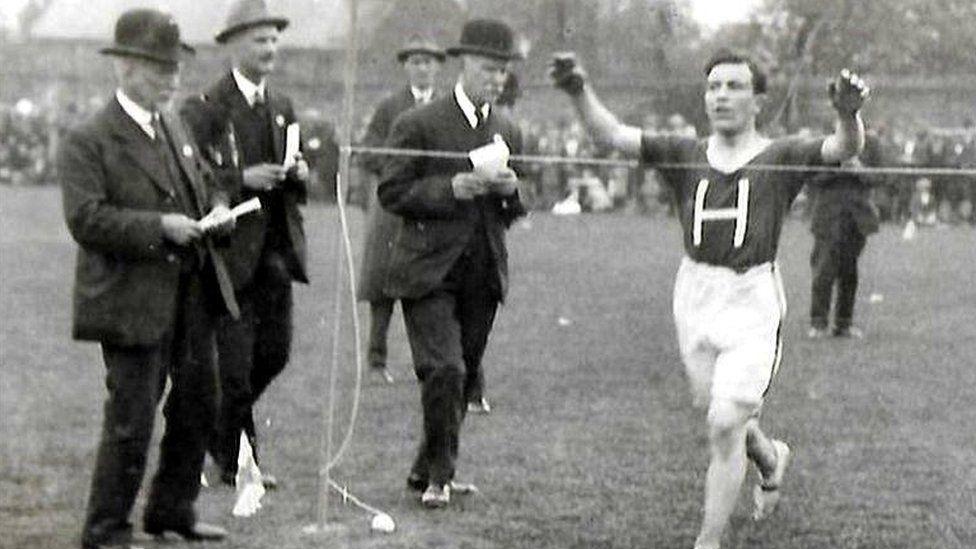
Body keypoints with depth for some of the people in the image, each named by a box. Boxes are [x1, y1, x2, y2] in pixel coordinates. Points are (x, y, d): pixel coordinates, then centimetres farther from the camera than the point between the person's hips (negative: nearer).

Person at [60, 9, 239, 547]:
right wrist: (159, 227, -25)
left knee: (198, 406, 15)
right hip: (133, 303, -8)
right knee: (130, 420, -6)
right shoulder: (87, 140, -10)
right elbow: (86, 219, -19)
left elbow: (204, 182, 27)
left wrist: (217, 207, 4)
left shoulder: (175, 128, 15)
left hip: (193, 295, 8)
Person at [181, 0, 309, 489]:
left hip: (277, 250, 7)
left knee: (274, 352, 8)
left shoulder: (282, 107, 14)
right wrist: (242, 180, -22)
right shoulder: (205, 108, -8)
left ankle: (217, 428, 30)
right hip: (231, 252, -7)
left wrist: (299, 174, -1)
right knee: (234, 361, -1)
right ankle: (237, 459, 12)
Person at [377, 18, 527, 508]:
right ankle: (439, 476, -2)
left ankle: (428, 470, 24)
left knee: (466, 377, 10)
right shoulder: (419, 124, -5)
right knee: (444, 372, -15)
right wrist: (453, 188, -18)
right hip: (429, 271, -6)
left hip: (483, 277, 6)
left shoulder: (508, 132, 13)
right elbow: (391, 193, -8)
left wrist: (511, 190, -4)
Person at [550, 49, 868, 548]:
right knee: (722, 418, 18)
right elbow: (613, 134, -4)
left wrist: (848, 113, -40)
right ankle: (769, 457, 52)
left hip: (752, 304, -4)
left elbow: (845, 148, -17)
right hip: (695, 298, 4)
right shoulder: (686, 156, 5)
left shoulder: (779, 159, -2)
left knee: (725, 427, -9)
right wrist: (579, 93, -22)